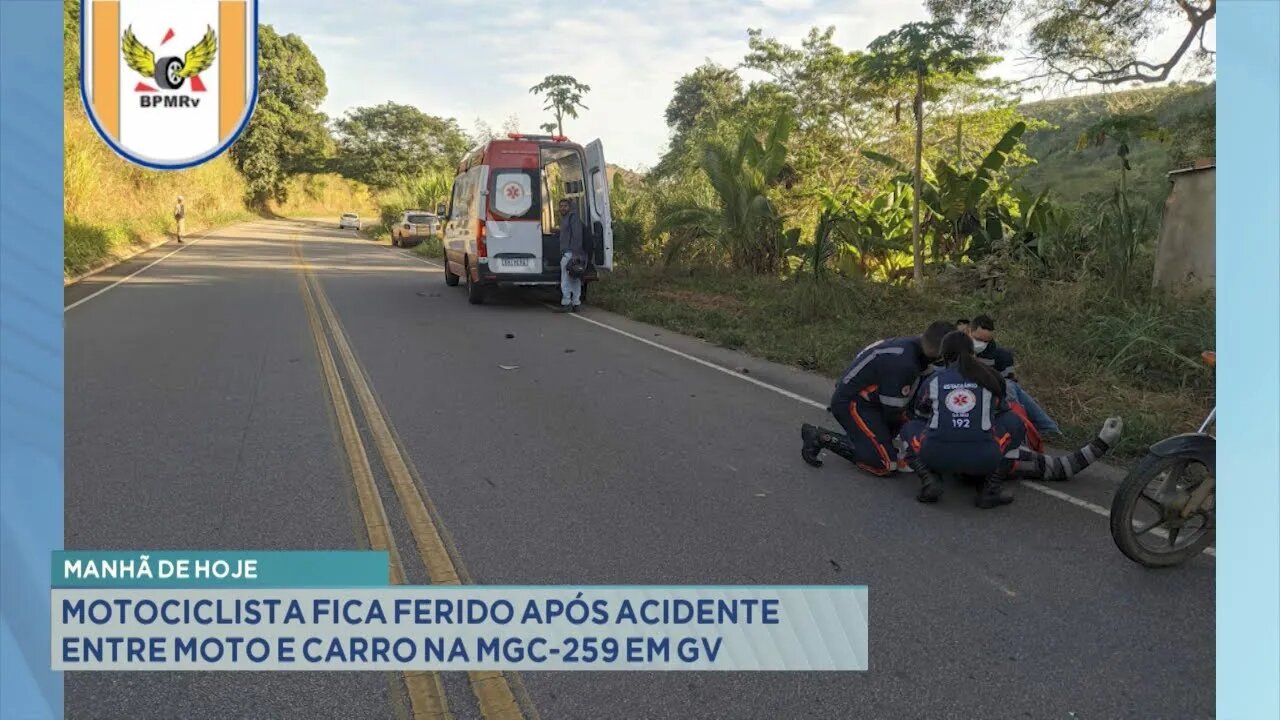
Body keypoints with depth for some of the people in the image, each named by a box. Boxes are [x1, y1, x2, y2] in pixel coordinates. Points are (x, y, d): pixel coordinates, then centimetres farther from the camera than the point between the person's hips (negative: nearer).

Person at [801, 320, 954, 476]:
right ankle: (821, 437, -9)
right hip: (851, 403, -10)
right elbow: (892, 413, -17)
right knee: (885, 464, -13)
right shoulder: (903, 363, -28)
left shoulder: (911, 345, 1)